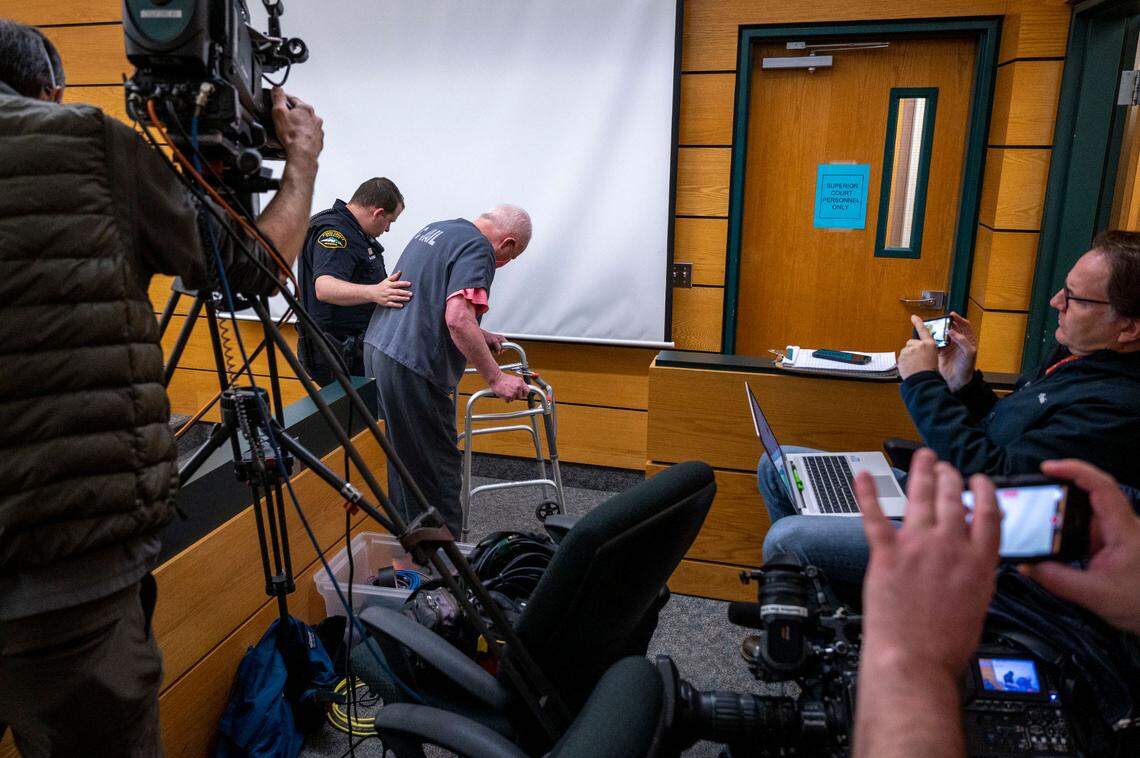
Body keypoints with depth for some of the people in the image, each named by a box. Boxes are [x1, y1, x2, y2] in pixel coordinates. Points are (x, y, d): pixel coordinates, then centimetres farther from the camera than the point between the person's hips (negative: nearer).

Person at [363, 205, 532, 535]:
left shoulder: (435, 229, 18)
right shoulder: (478, 250, -12)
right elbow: (458, 319, -25)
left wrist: (478, 335, 29)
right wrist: (495, 377, -19)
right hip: (412, 366, -10)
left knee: (403, 456, 20)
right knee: (436, 467, 1)